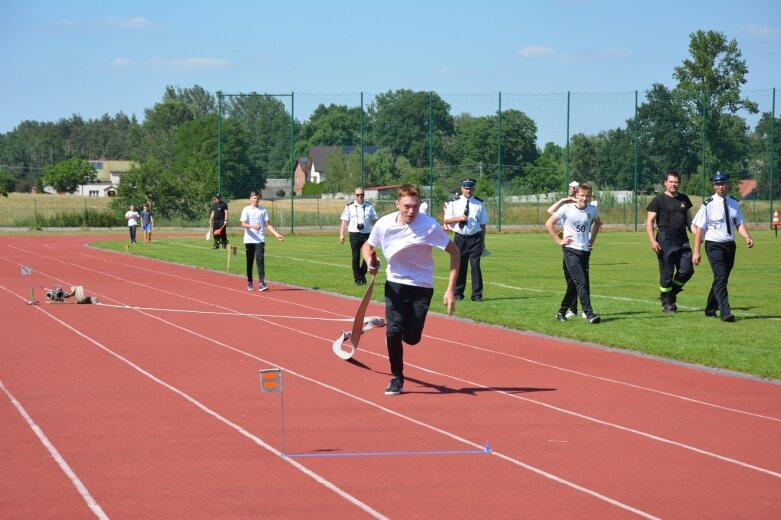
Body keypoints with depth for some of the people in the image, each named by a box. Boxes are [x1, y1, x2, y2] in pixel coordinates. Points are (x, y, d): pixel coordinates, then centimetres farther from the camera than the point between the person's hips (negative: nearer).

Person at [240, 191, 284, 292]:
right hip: (249, 240, 0)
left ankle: (261, 283, -18)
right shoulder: (246, 210, 3)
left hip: (260, 240, 0)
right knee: (249, 262, 6)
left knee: (260, 260, -12)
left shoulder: (263, 210, 7)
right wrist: (252, 226, -28)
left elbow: (268, 225, 7)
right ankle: (249, 282, 19)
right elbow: (243, 224, -8)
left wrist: (277, 234, -4)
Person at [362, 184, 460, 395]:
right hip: (395, 284, 1)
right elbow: (367, 245, 9)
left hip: (422, 285, -1)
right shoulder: (384, 224, -11)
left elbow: (454, 252, -11)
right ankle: (397, 379, 5)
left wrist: (451, 289, -17)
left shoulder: (429, 226, -19)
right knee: (394, 331, -16)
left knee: (411, 338, -6)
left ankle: (387, 323, 31)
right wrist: (370, 263, -15)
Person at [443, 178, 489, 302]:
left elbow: (483, 223, 8)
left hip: (475, 239, -1)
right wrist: (458, 218, -15)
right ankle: (458, 293, 16)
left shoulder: (479, 204, 6)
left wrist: (482, 241, 6)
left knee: (475, 265, -7)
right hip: (460, 238, 1)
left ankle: (477, 294, -5)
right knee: (459, 266, 5)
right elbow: (446, 221, 3)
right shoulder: (454, 203, 4)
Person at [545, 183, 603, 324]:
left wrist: (592, 241, 17)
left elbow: (598, 223, 27)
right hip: (570, 250, -5)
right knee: (581, 282, -17)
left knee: (574, 285, 10)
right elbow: (549, 223, -3)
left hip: (585, 251, 5)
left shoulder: (592, 210, 5)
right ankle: (589, 314, -22)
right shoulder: (567, 208, -8)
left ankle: (562, 312, 24)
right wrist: (559, 241, -6)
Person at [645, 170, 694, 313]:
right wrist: (652, 241, -16)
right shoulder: (659, 200, -1)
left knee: (687, 270, -1)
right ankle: (666, 303, 9)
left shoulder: (684, 199, 15)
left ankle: (670, 294, 19)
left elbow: (689, 220, 23)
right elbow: (649, 222, -4)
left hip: (682, 241, 5)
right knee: (667, 273, -3)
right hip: (665, 241, -5)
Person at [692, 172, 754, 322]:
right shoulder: (708, 204, -7)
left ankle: (710, 309, 30)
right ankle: (725, 313, -25)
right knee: (720, 278, -17)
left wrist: (747, 237, -16)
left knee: (722, 279, 14)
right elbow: (699, 228, -7)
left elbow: (739, 223, 5)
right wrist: (696, 252, -11)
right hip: (714, 246, -6)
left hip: (730, 245, 6)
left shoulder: (734, 204, 9)